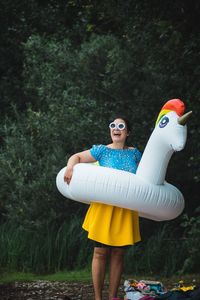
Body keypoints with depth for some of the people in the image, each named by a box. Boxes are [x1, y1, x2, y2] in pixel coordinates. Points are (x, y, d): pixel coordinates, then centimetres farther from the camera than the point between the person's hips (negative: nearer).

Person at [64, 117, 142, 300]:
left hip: (126, 211, 2)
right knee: (100, 252, -2)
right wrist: (70, 168, -17)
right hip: (104, 208, -2)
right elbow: (77, 157, 3)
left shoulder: (134, 153, 9)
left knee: (118, 254, 5)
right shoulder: (102, 151, 1)